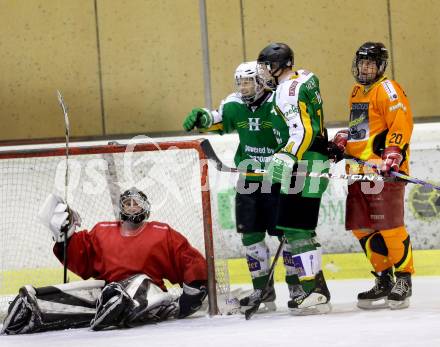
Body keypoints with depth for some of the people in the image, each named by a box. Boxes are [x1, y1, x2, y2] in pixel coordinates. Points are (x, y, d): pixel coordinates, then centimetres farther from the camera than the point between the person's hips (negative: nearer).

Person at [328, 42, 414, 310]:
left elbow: (401, 125, -15)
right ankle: (384, 280, 14)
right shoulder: (357, 92, 20)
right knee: (362, 228, 7)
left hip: (384, 169, -9)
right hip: (360, 169, 9)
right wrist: (341, 142, 15)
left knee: (389, 226, -11)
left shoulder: (388, 89, -7)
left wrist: (391, 159, -23)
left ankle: (403, 280, -2)